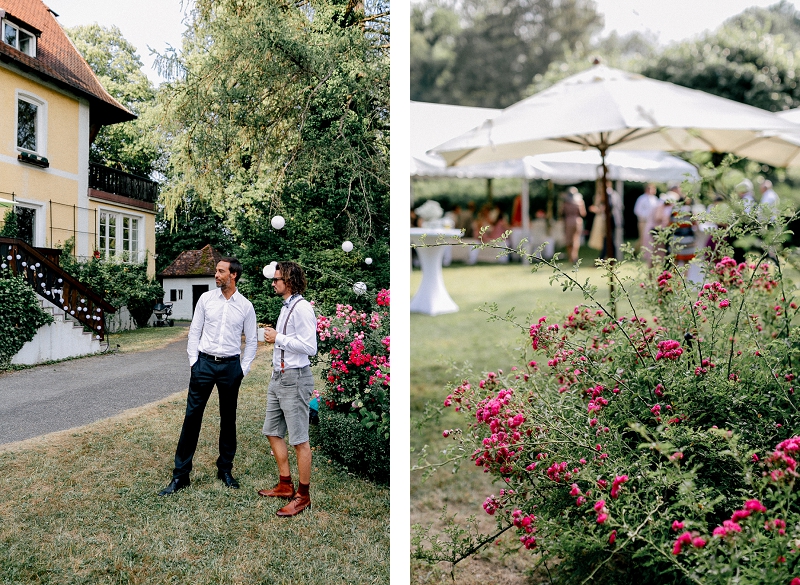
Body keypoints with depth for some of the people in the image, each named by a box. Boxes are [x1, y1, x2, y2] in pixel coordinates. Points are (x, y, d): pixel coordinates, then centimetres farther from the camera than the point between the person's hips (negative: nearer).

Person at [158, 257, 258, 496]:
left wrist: (242, 370, 1)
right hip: (204, 362, 0)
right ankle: (180, 475, 8)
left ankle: (225, 469, 26)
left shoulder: (245, 306, 0)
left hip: (231, 366, 0)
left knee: (228, 419, 10)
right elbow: (194, 331, 6)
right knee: (192, 416, 0)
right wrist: (193, 361, 0)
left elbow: (251, 341, 5)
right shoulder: (206, 299, 2)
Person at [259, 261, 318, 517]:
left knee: (299, 440, -2)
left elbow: (310, 347, -23)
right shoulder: (286, 307, 13)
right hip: (278, 377, 11)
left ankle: (303, 496, 9)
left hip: (295, 379, -10)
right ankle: (285, 485, 29)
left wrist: (278, 338, -17)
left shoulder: (302, 308, -16)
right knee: (273, 432, 17)